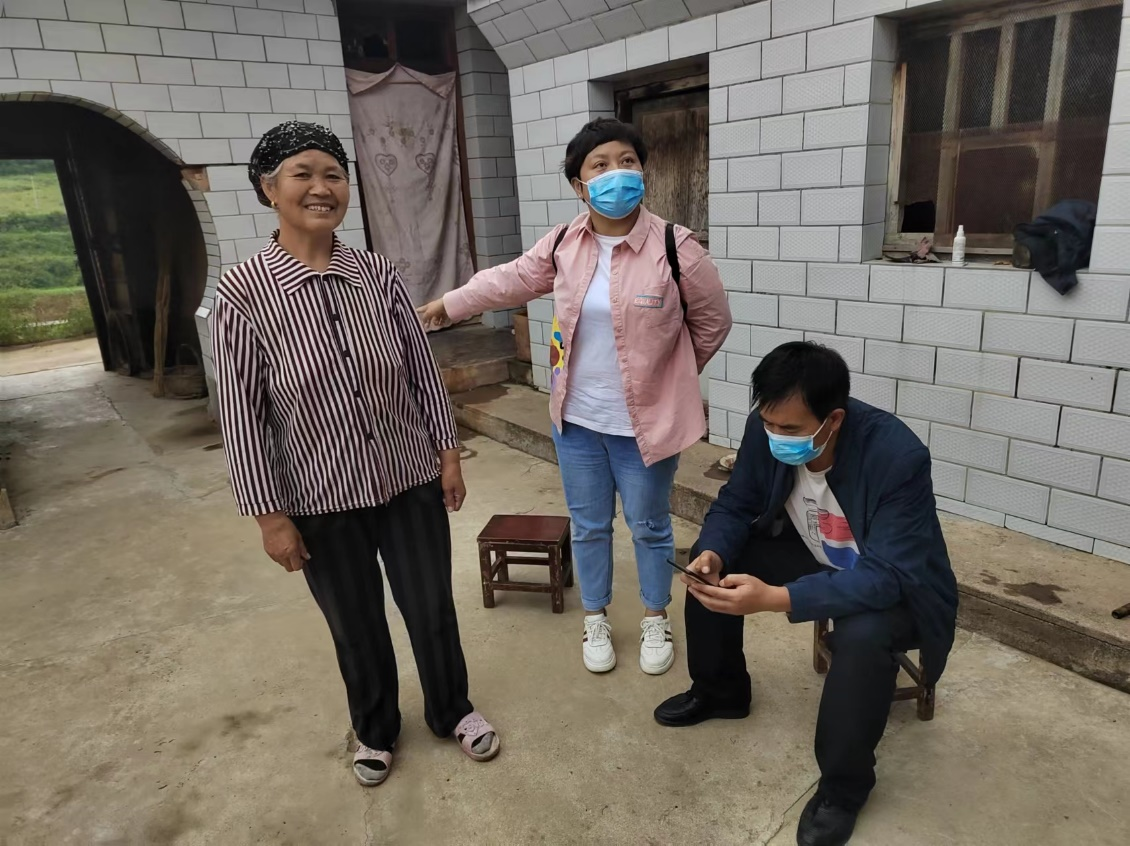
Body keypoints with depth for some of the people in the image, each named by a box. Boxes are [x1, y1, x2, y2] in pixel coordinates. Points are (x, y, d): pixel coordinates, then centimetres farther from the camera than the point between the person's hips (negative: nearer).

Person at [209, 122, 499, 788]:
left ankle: (453, 710, 45)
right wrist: (269, 514, -8)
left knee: (432, 610, 16)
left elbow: (424, 370, 3)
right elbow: (243, 415, -10)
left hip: (410, 481, 2)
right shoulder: (244, 292, -13)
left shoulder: (380, 275, -5)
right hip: (321, 501, -1)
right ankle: (376, 730, 47)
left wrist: (448, 453, 4)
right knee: (357, 627, 18)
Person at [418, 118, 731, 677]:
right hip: (576, 419, 4)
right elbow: (510, 280, 14)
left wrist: (670, 376, 9)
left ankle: (656, 621, 40)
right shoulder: (562, 245, -3)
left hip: (645, 422, -3)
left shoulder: (675, 248, -15)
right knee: (588, 525, 18)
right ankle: (595, 620, 40)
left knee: (649, 527, 15)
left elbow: (712, 323, -2)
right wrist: (448, 305, 22)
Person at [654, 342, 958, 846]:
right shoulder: (767, 430, -20)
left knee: (861, 635, -36)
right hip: (816, 558, 6)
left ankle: (843, 786, -8)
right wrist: (713, 553, -29)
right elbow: (735, 505, -6)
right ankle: (719, 690, 18)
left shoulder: (898, 456, -35)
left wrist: (775, 598, -47)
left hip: (894, 588, -5)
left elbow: (885, 577, -38)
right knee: (713, 565, -8)